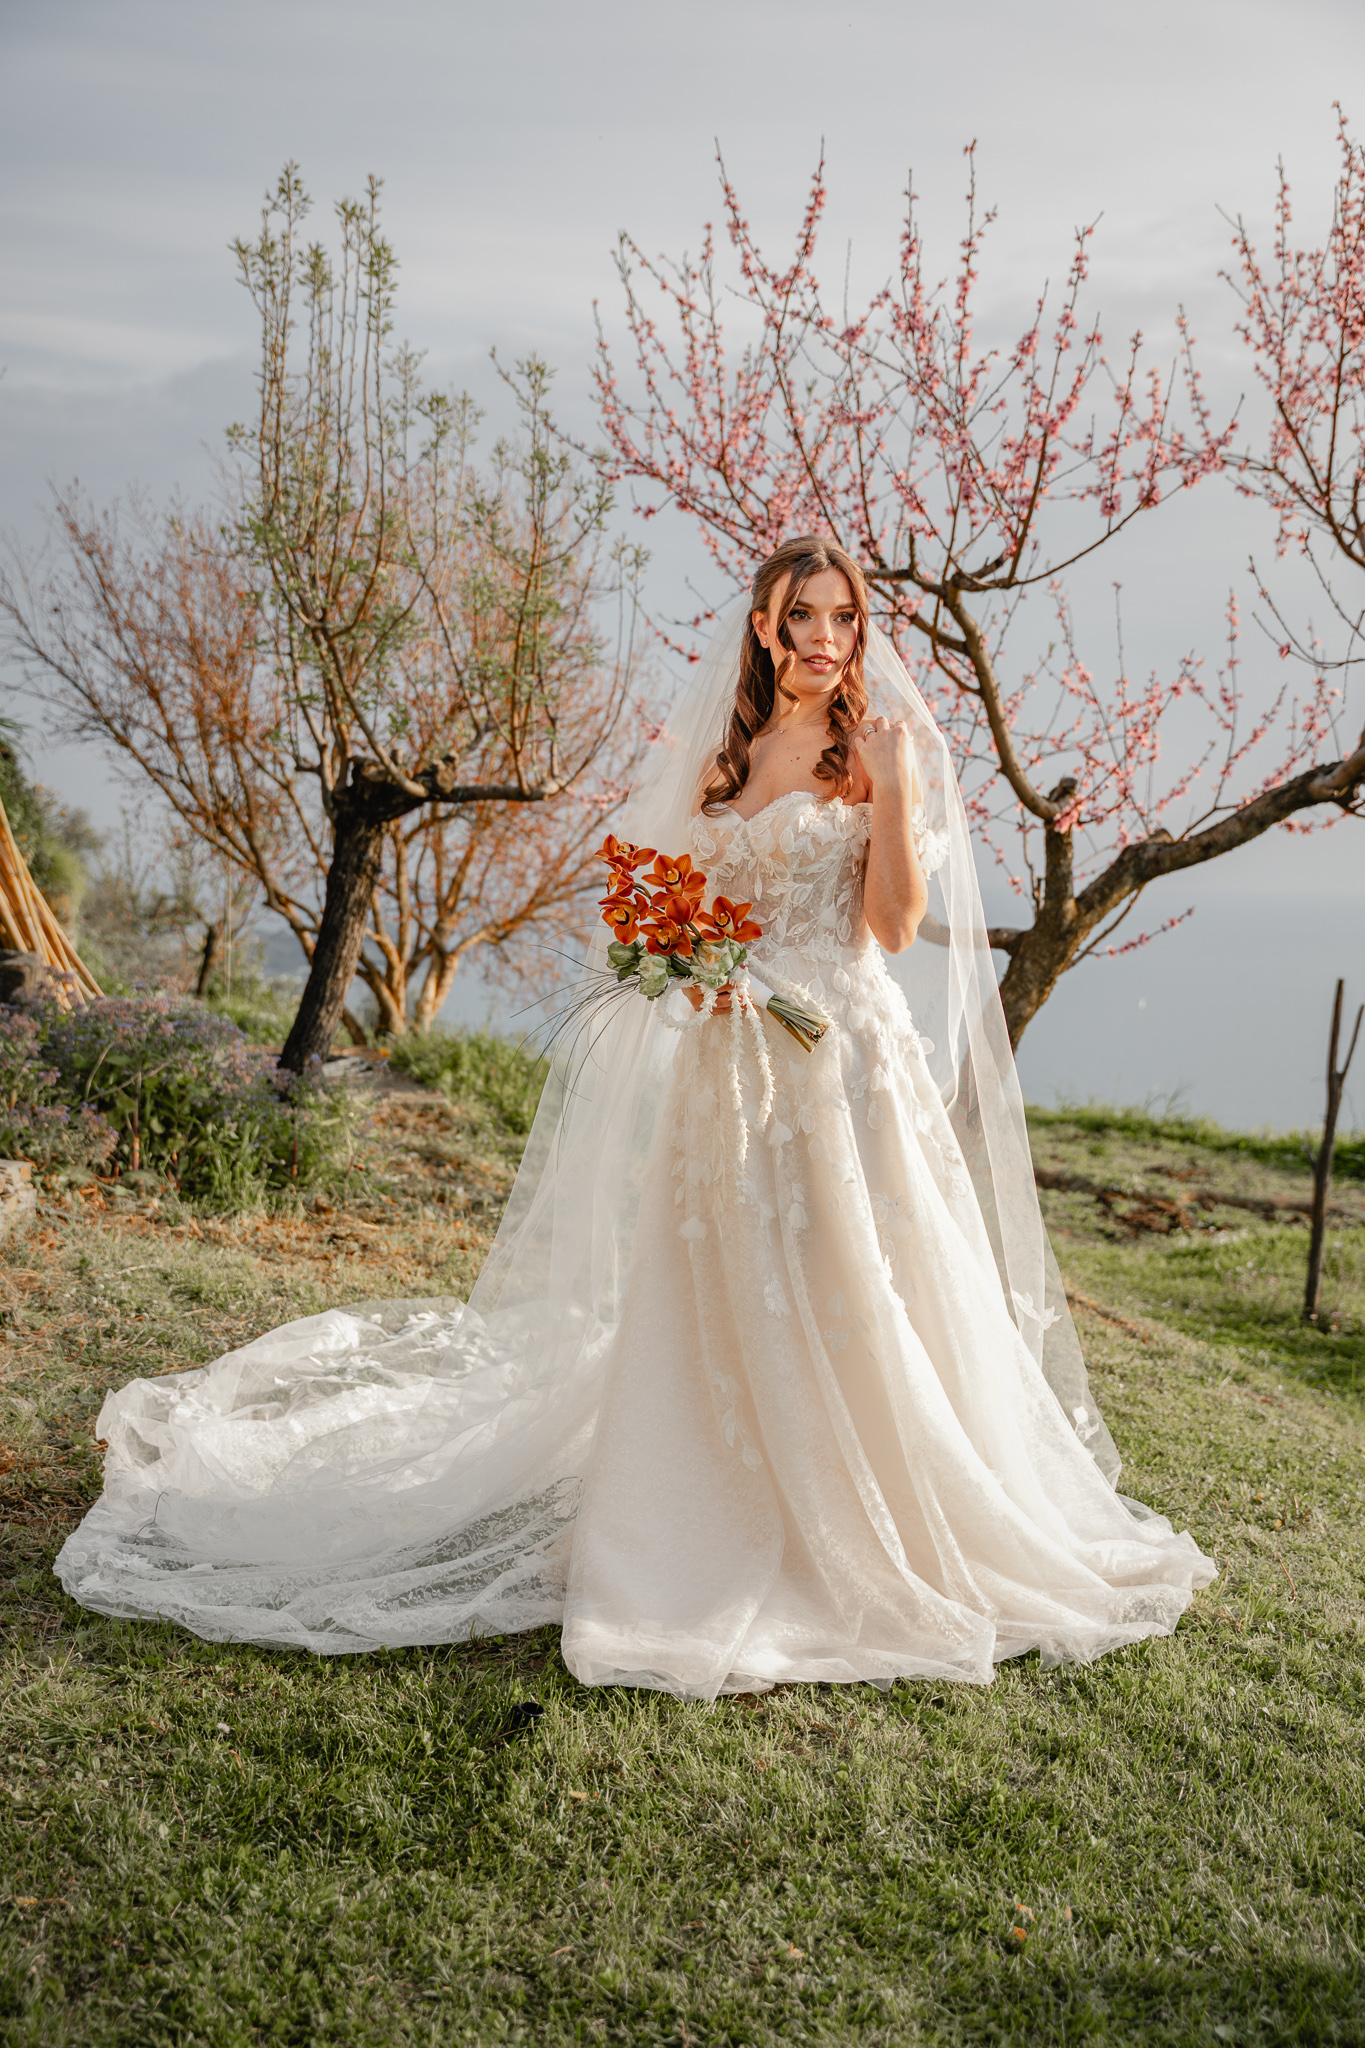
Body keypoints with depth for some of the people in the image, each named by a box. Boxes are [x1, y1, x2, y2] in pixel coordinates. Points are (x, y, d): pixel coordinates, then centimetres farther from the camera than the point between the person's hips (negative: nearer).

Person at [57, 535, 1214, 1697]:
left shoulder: (884, 750, 1)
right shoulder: (718, 759, 13)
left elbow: (897, 924, -8)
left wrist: (893, 790, -15)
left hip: (847, 1062, -4)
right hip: (728, 1058, 4)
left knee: (849, 1300, -2)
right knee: (716, 1305, 7)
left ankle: (868, 1549, 13)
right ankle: (715, 1542, 20)